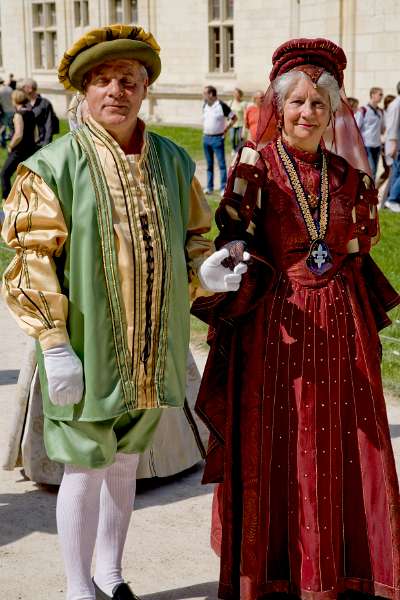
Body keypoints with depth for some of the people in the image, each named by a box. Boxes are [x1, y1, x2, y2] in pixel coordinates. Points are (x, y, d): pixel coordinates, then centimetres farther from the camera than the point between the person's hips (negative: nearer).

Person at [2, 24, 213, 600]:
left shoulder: (173, 161, 4)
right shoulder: (54, 165, -10)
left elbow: (193, 233, 17)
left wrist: (207, 269, -1)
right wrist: (54, 343, -16)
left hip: (150, 351, 5)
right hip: (84, 348, -4)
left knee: (125, 462, 18)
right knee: (85, 469, 4)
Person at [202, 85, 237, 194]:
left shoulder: (221, 106, -10)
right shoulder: (205, 106, 9)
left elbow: (234, 118, -5)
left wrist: (226, 129, -7)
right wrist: (204, 129, 15)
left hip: (218, 138, -6)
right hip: (206, 137, 6)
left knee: (221, 164, -6)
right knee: (209, 164, 12)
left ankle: (223, 188, -4)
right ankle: (209, 187, 18)